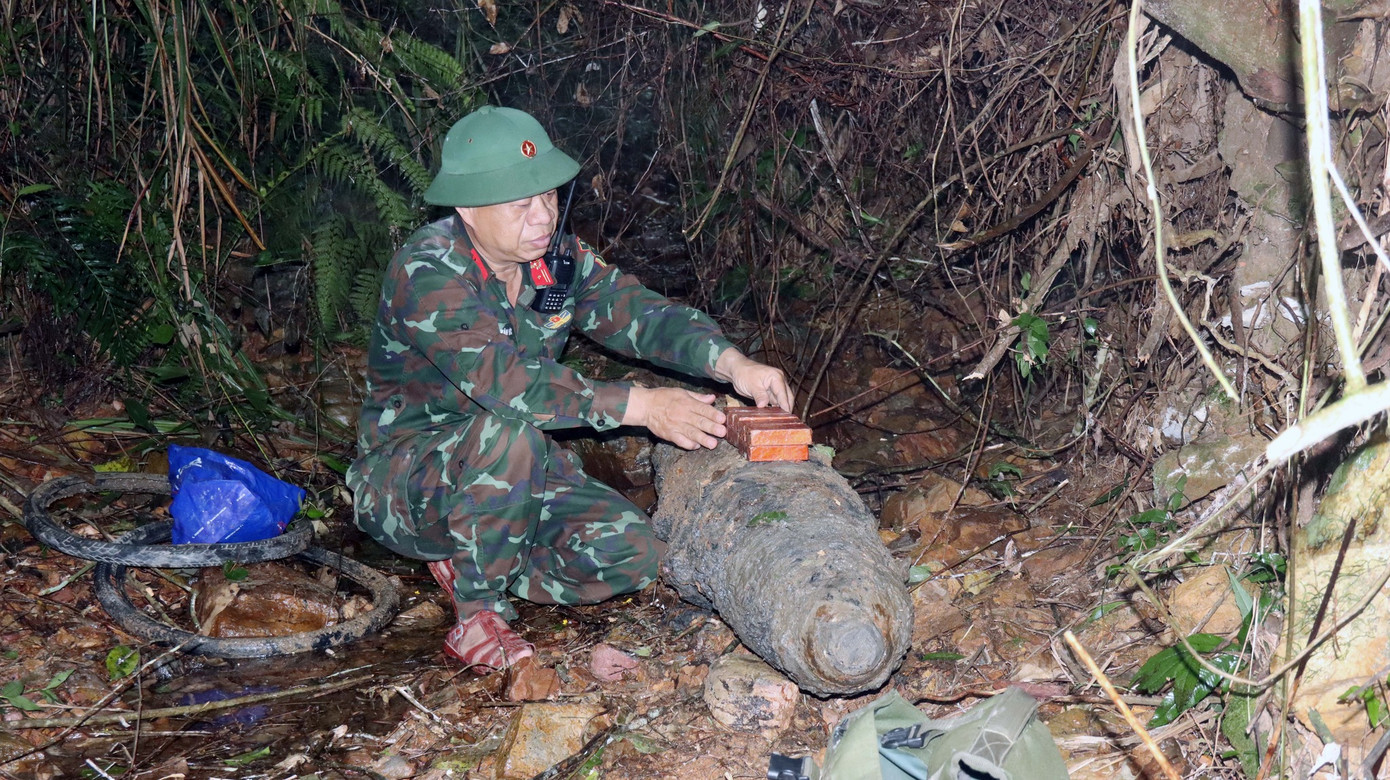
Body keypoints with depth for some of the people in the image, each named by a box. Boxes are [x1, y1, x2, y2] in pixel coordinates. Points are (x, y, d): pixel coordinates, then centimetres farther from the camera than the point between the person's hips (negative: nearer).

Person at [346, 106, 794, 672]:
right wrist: (640, 406, -36)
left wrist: (731, 362, -26)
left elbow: (638, 312, -6)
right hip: (404, 478, -6)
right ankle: (477, 616, -17)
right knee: (507, 434, -38)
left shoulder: (556, 257, -1)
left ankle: (467, 568, 6)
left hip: (514, 475, 6)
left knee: (630, 552, -15)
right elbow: (502, 380, -35)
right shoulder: (427, 270, -23)